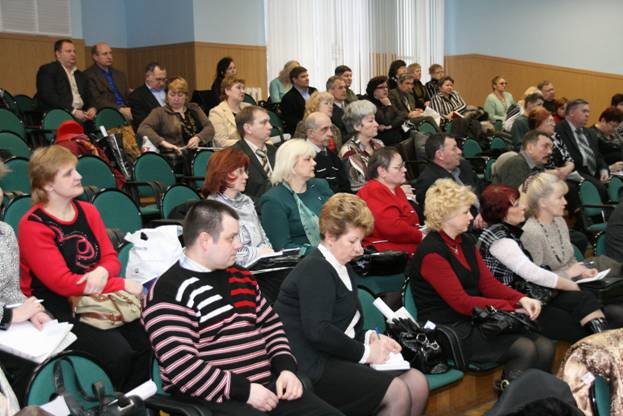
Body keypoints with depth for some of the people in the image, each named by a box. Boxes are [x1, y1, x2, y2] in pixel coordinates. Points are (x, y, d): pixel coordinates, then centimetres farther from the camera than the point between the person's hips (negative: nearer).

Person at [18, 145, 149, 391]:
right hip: (57, 310, -6)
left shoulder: (88, 211, 10)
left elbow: (111, 258, 9)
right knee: (118, 354, -25)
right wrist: (122, 285, -18)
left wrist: (103, 273, -17)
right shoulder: (32, 226, -10)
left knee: (147, 341, -17)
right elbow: (62, 283, -17)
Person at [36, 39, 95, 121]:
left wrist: (91, 108, -3)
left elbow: (88, 97, 22)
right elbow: (49, 96, -9)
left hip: (81, 115, 6)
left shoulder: (80, 75, 26)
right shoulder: (47, 70, 5)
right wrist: (73, 111, -18)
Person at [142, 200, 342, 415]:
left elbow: (271, 324, 22)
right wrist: (244, 390, -18)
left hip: (267, 384, 7)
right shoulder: (171, 292, -11)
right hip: (214, 398, -7)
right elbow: (180, 367, -19)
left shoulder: (240, 276, 15)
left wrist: (286, 368, 5)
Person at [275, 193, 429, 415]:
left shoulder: (340, 267, 17)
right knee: (397, 393, -20)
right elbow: (317, 331, -25)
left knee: (417, 383, -1)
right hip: (315, 367, -10)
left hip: (339, 355, 10)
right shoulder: (315, 270, -14)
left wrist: (370, 337, 1)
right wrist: (365, 352, -16)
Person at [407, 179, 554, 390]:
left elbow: (489, 283, 10)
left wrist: (521, 299, -9)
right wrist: (512, 308, -14)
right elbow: (461, 302, -17)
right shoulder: (431, 252, -14)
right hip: (447, 331, -8)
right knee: (525, 350, -22)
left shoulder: (466, 242, 13)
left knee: (545, 347, -8)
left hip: (475, 320, 8)